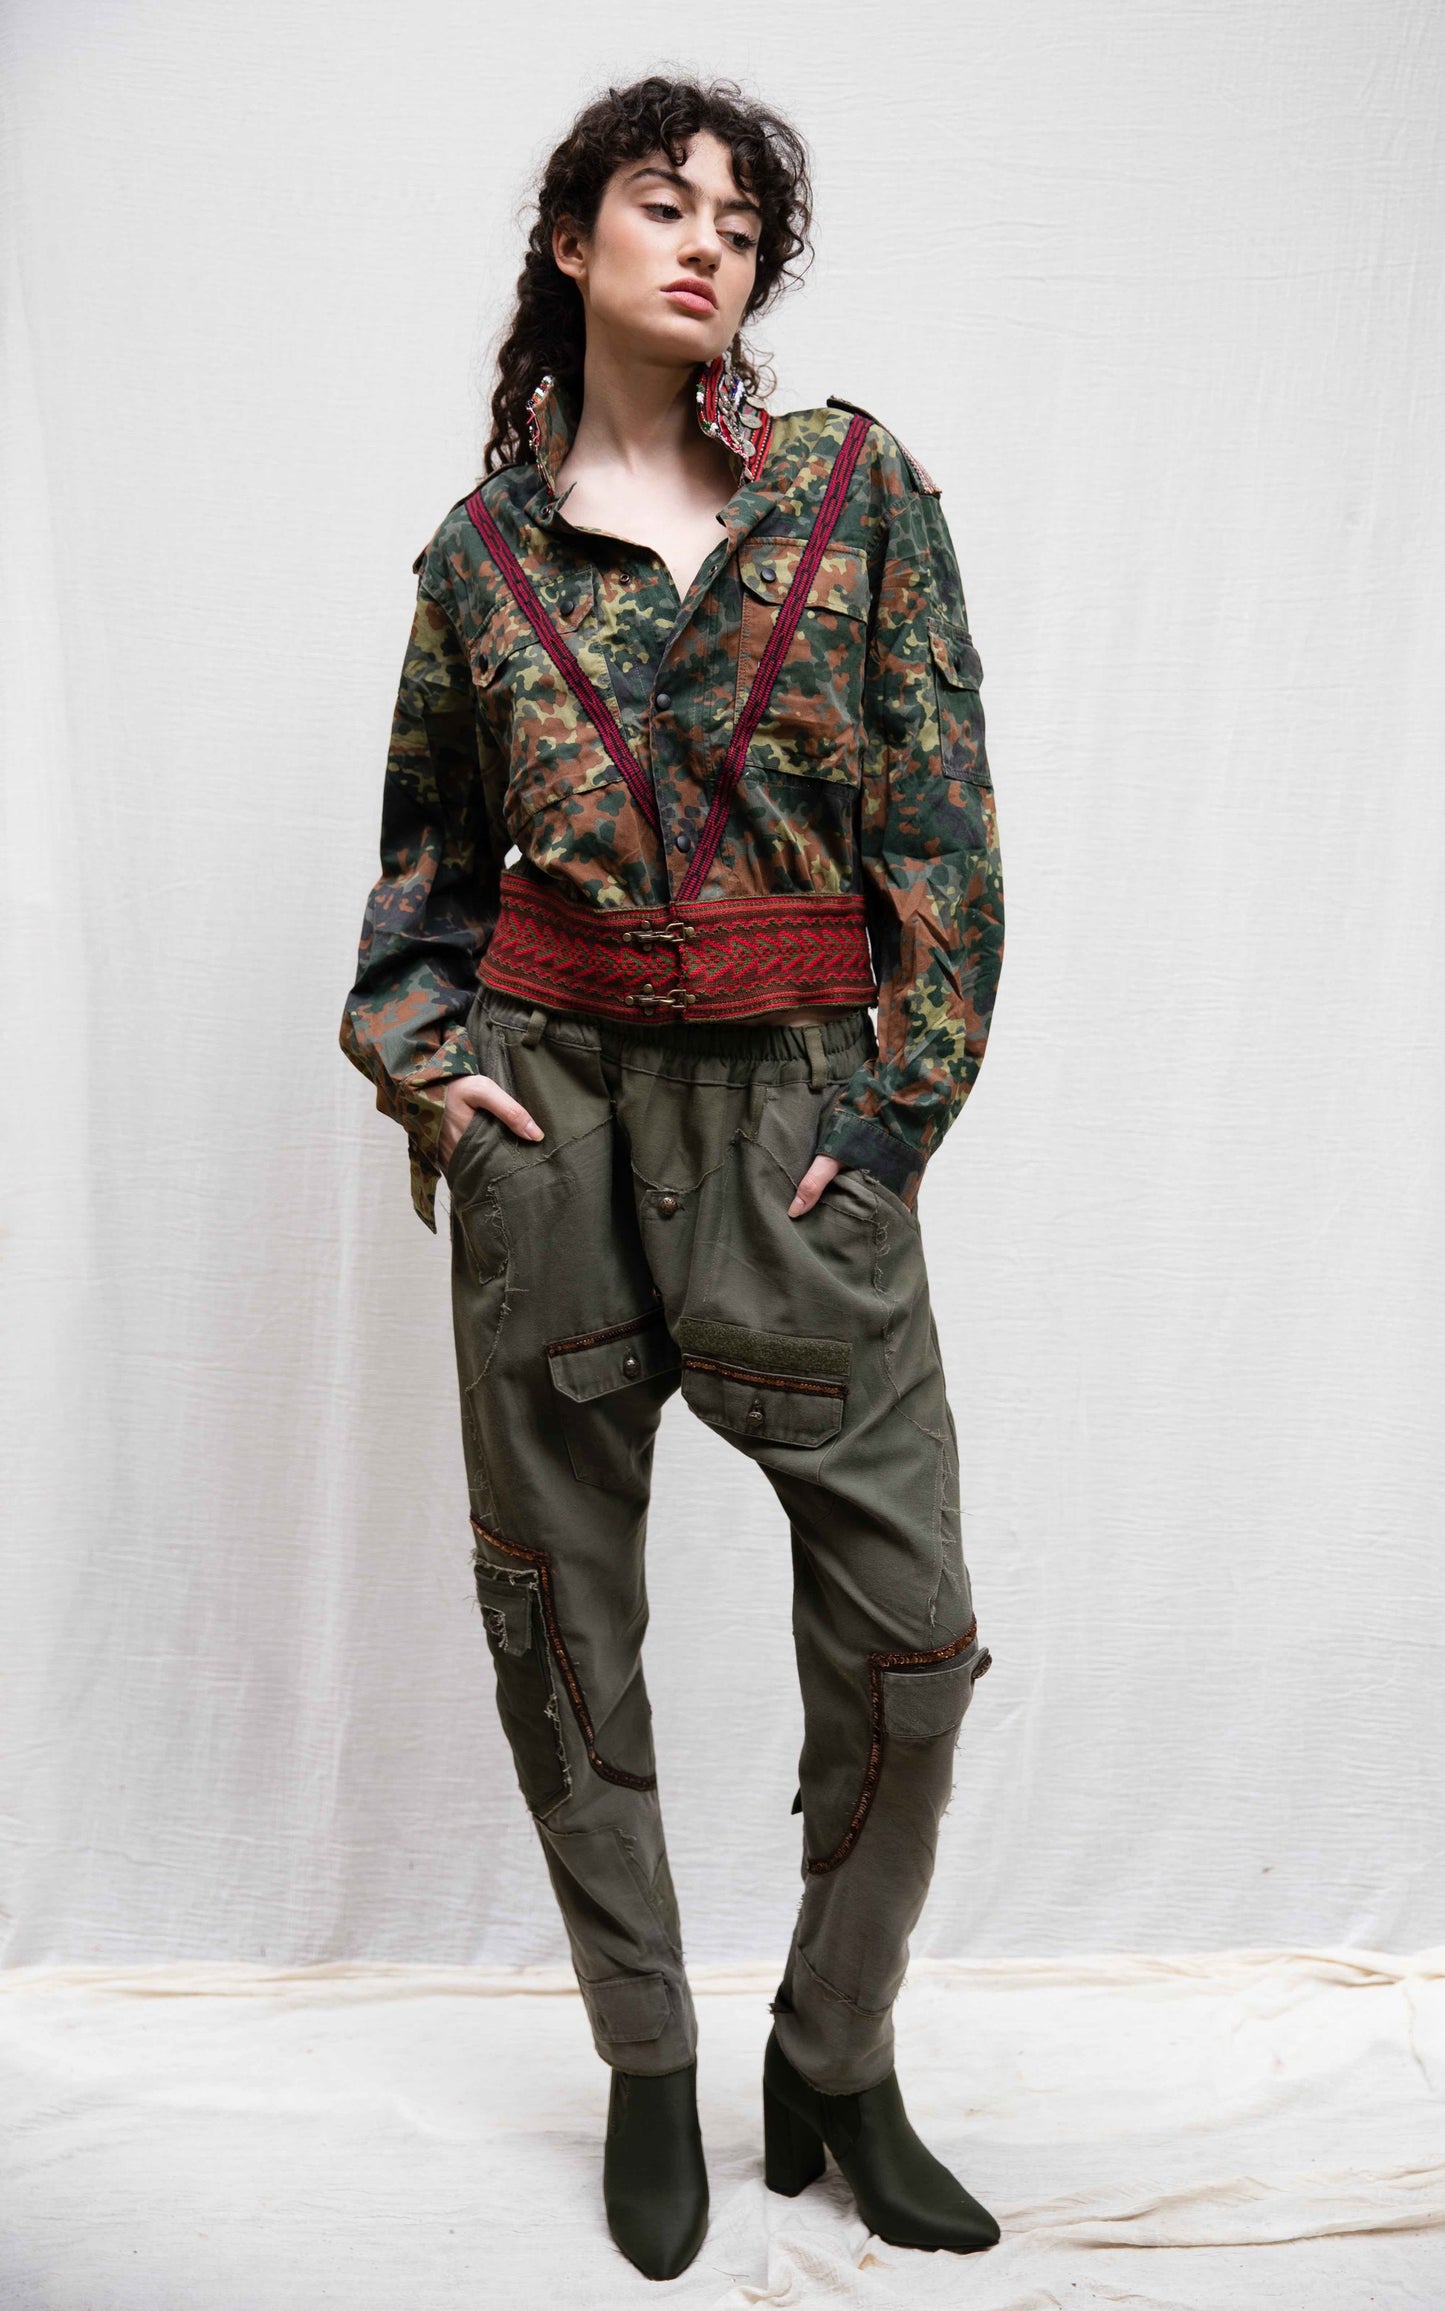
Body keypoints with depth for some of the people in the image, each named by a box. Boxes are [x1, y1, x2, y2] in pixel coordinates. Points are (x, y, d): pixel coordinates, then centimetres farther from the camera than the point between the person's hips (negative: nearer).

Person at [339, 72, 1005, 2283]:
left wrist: (904, 1103, -5)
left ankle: (837, 2064, 26)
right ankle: (647, 2071, 30)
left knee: (911, 1623, 0)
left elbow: (946, 812, 1)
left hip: (803, 1106, 0)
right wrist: (416, 1055, 0)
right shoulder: (485, 545, 8)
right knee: (564, 1616, 8)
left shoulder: (857, 485, 5)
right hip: (551, 1107, 1)